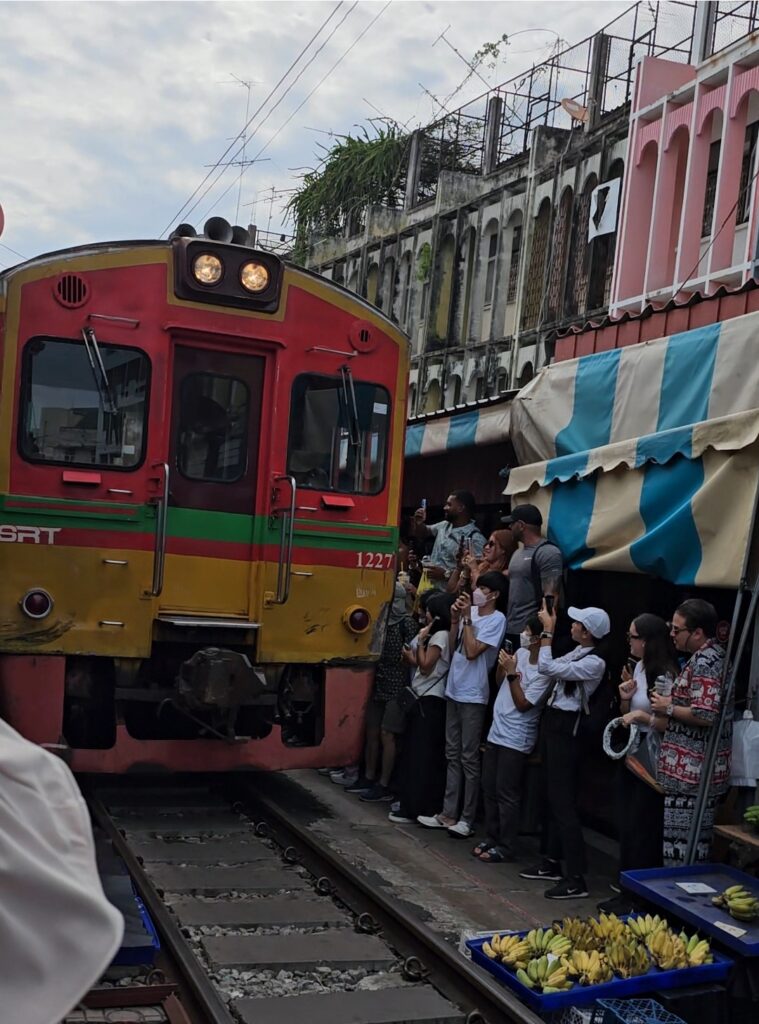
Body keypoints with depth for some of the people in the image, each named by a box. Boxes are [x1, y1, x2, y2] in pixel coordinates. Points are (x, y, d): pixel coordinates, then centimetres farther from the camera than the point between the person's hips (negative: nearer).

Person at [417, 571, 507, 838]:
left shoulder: (497, 619, -12)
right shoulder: (470, 612, 8)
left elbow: (472, 651, -19)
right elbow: (453, 648, 11)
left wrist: (467, 618, -15)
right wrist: (455, 619, 0)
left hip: (473, 695, -7)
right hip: (453, 690, 7)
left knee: (469, 758, -2)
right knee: (452, 755, 11)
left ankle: (467, 819, 5)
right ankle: (449, 814, 18)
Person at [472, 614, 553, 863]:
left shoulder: (545, 671, -18)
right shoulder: (520, 653, 4)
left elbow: (523, 704, -18)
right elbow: (499, 683, 16)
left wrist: (512, 672, -21)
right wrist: (502, 664, -3)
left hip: (515, 740, -8)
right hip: (496, 732, 8)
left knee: (506, 794, -2)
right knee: (489, 789, 14)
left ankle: (505, 847, 8)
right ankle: (491, 838, 26)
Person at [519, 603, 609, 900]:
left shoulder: (595, 662, -20)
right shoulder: (577, 652, 8)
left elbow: (548, 668, -23)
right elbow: (548, 667, 17)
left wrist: (548, 631, -14)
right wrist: (546, 631, 11)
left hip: (566, 729, -10)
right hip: (553, 723, 10)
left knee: (563, 802, -9)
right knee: (552, 797, 16)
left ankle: (576, 879, -6)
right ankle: (552, 863, 28)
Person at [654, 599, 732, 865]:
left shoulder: (704, 662, -18)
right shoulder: (712, 655, 15)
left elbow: (705, 715, -26)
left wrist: (669, 708, -12)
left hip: (691, 773, -10)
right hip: (698, 771, 10)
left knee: (680, 851, -5)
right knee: (696, 845, 15)